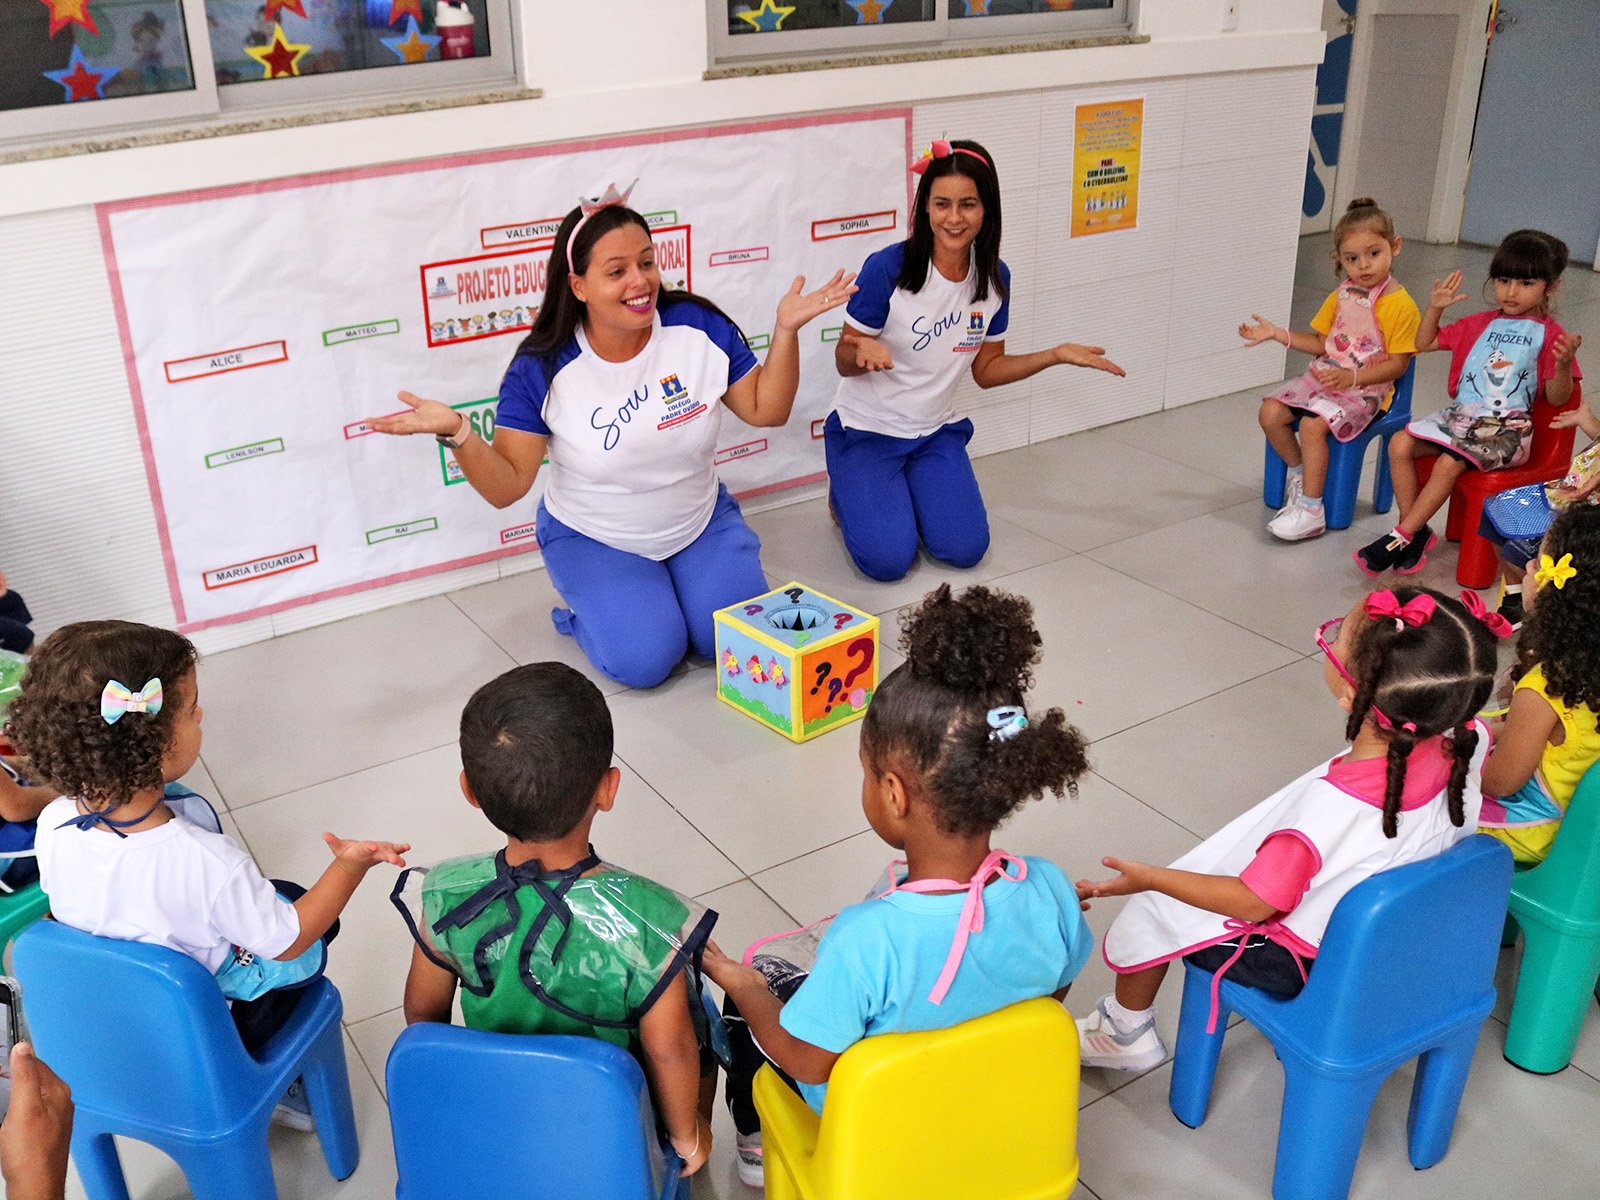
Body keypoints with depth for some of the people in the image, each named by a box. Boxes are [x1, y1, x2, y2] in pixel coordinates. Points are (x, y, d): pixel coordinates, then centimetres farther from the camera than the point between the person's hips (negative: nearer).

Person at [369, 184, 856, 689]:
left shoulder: (699, 326, -12)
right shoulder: (542, 369, -18)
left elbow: (765, 410, -4)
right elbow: (507, 486, -19)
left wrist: (786, 329, -17)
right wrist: (457, 432, -38)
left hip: (702, 521, 3)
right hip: (593, 539, -2)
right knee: (644, 659, -21)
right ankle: (587, 607, 13)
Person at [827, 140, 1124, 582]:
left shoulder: (994, 279, -4)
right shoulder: (887, 268, -20)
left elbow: (986, 370, 6)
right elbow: (844, 360, -13)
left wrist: (1057, 354, -5)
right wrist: (864, 353, -37)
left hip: (935, 431, 4)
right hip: (866, 430, -4)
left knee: (965, 549, -11)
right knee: (888, 559, -18)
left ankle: (903, 490, 19)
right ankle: (848, 492, 15)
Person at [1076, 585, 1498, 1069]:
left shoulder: (1330, 807, -43)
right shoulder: (1464, 747, -26)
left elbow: (1255, 902, -27)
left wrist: (1151, 878, -19)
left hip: (1294, 962, -7)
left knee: (1149, 912, 13)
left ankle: (1127, 1033, 39)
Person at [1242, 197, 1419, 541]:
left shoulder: (1401, 306, -12)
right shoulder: (1342, 296, 10)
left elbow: (1397, 364, -13)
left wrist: (1352, 377, -26)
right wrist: (1277, 334, 7)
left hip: (1365, 388, -7)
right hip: (1323, 377, 7)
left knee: (1313, 424, -31)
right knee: (1271, 412, -13)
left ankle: (1311, 511, -21)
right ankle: (1300, 474, 10)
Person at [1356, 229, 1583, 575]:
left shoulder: (1549, 335, 1)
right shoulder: (1481, 324, 16)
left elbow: (1558, 398, -3)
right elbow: (1424, 343, 21)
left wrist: (1564, 363, -23)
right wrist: (1435, 308, 6)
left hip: (1507, 429, -5)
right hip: (1461, 415, 6)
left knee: (1450, 463, -30)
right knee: (1400, 444, -16)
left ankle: (1399, 538, -24)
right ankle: (1417, 532, -11)